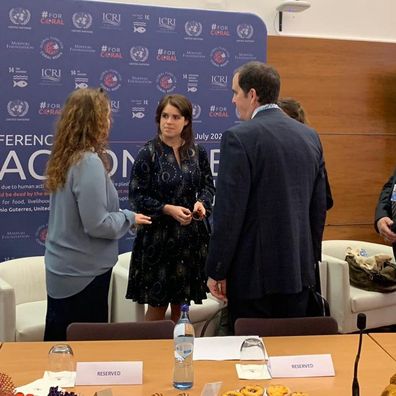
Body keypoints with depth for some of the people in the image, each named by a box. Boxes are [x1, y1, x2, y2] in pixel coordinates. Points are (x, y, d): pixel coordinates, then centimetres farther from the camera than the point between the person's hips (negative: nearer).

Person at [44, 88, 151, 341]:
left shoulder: (65, 157, 6)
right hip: (84, 272, -8)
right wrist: (128, 217, -7)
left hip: (62, 268, 8)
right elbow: (97, 224, -23)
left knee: (60, 341, 18)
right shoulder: (89, 162, -21)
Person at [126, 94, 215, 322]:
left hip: (191, 235, 4)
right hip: (158, 236, -3)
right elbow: (137, 195, -8)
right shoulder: (148, 153, -7)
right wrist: (168, 209, -19)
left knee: (181, 303, 13)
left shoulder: (198, 152, 4)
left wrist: (202, 203, -9)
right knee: (157, 303, 4)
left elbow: (208, 185, 12)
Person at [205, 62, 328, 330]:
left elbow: (229, 212, -15)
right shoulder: (310, 136, 7)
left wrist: (216, 271, -7)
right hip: (299, 270, 6)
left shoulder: (239, 138, -13)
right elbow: (320, 205, 10)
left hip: (254, 273, -6)